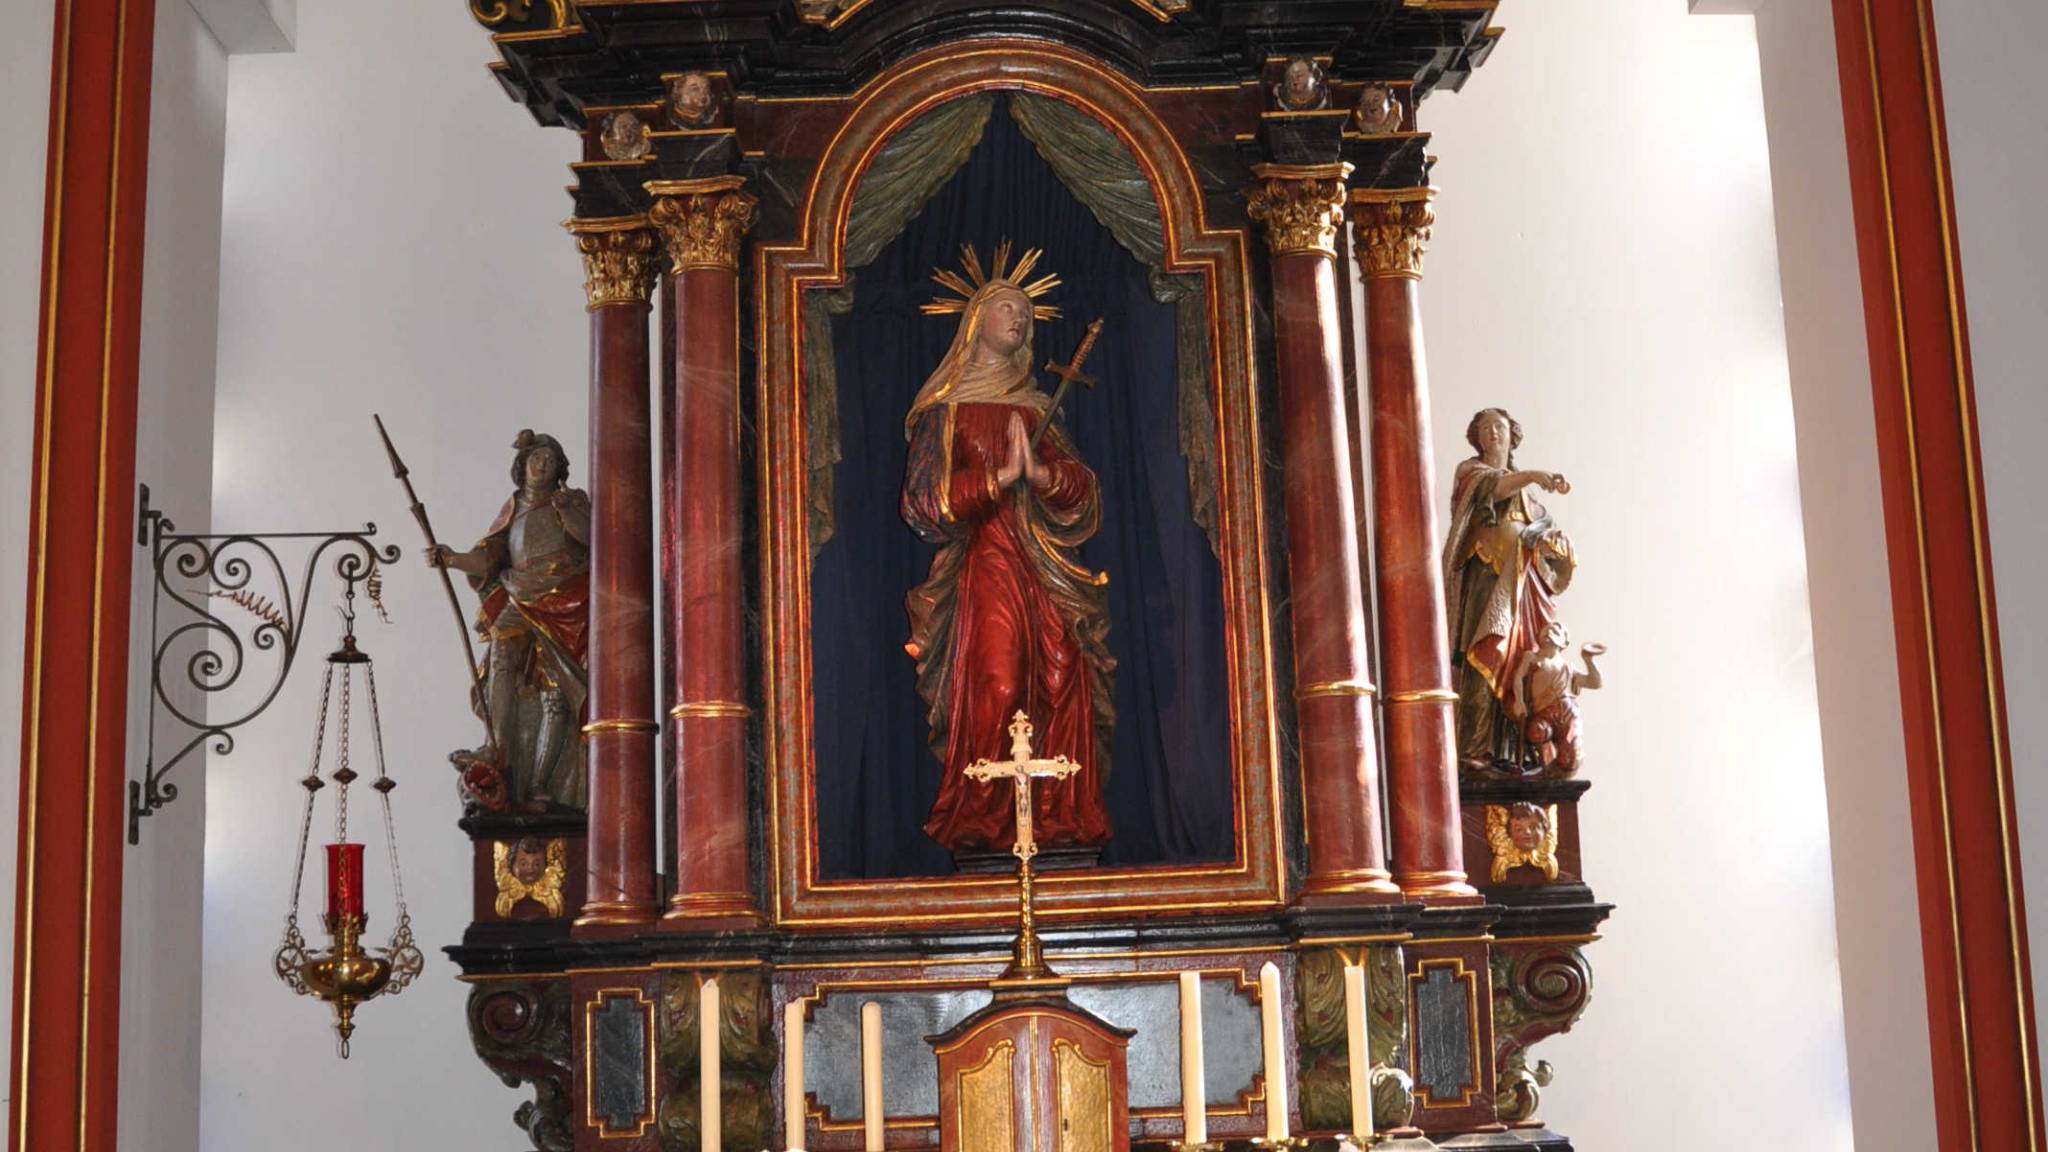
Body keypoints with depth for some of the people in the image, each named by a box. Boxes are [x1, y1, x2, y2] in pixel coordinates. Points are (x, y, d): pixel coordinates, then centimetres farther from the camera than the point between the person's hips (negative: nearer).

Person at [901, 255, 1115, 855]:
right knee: (994, 686, -15)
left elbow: (1082, 488, 11)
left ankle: (1062, 819, -5)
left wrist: (1039, 472, -9)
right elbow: (928, 497, -4)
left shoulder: (1035, 409, 21)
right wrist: (1002, 476, -11)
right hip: (986, 562, -4)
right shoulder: (946, 407, 8)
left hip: (1048, 568, 4)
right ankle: (981, 824, -10)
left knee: (1065, 683, -7)